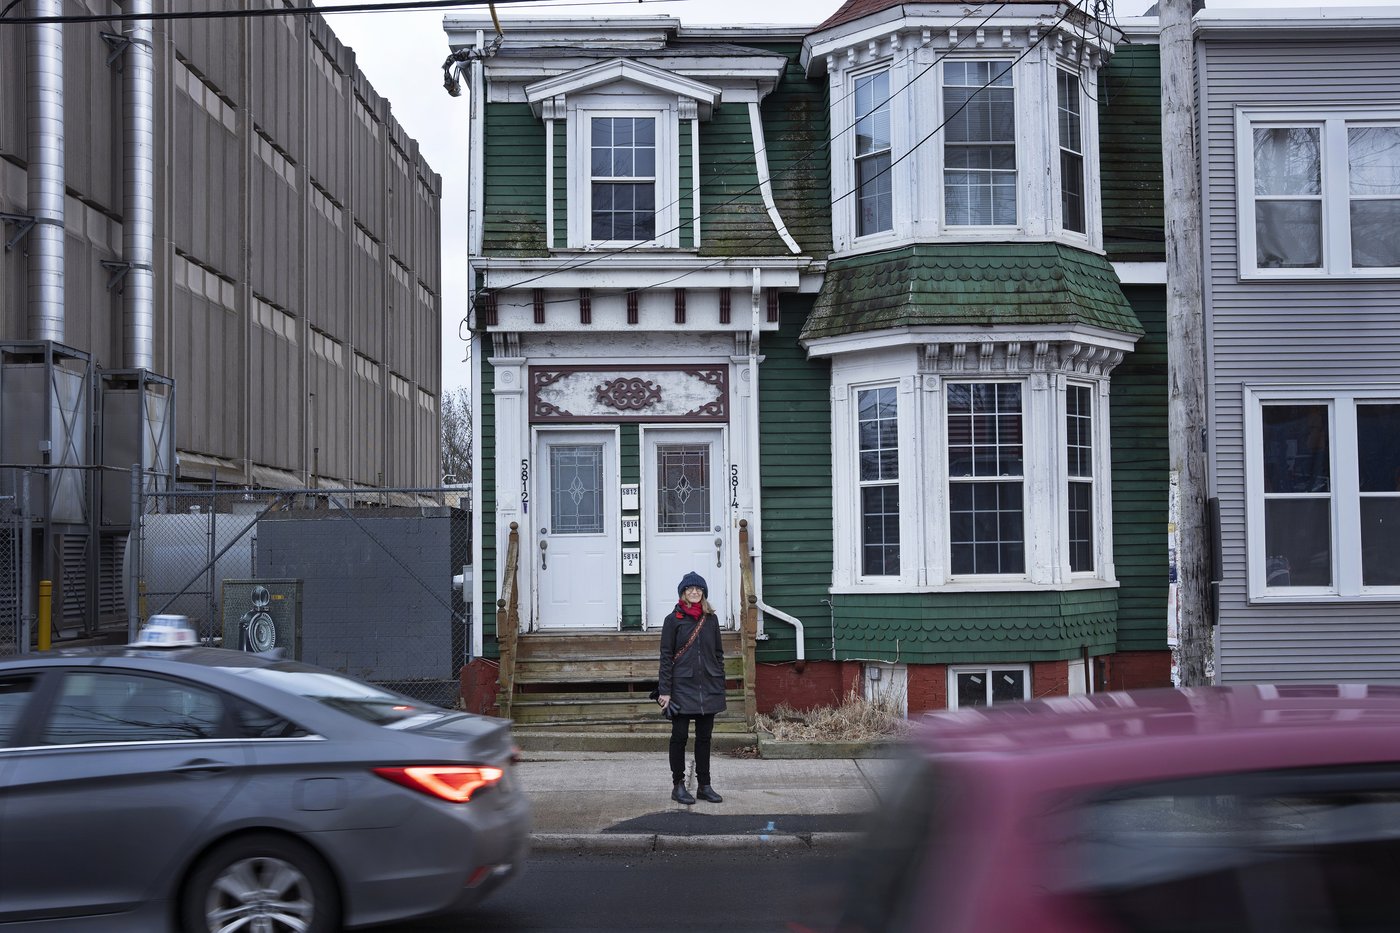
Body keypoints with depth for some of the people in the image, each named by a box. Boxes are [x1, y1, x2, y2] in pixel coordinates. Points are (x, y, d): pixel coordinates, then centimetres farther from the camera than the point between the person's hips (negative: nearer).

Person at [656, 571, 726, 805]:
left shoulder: (711, 620, 8)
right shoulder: (673, 619, -3)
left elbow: (718, 654, 13)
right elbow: (666, 656, -5)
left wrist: (721, 686, 9)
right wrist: (665, 690, -10)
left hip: (708, 688, 4)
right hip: (682, 687, -4)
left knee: (704, 737, 9)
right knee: (679, 736, 1)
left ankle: (704, 785, 16)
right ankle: (678, 786, 9)